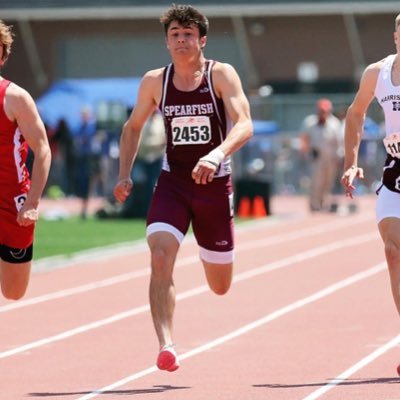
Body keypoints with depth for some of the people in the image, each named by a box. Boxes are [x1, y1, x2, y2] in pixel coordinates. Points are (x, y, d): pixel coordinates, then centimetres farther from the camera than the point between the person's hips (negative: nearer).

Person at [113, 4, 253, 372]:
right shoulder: (155, 82, 0)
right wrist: (124, 174, 6)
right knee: (160, 257, -26)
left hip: (214, 184, -1)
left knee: (220, 287, 11)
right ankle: (166, 346, -30)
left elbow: (244, 125, -23)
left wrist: (218, 154, -41)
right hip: (172, 183, 1)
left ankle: (208, 253, 50)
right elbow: (133, 127, 16)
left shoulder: (222, 75, -10)